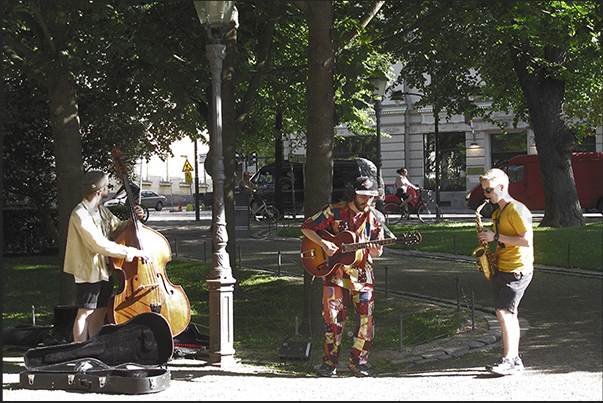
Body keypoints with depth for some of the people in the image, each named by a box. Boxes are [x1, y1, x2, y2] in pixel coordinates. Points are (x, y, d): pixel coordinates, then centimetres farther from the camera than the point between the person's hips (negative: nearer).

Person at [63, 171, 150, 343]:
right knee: (85, 313, -4)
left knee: (100, 312, 11)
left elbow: (117, 229, 23)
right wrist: (131, 252, -25)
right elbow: (100, 245, -26)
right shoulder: (81, 215, -20)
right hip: (89, 271, -9)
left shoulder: (102, 211, 10)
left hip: (104, 269, 9)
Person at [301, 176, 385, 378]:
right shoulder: (334, 211, -4)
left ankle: (358, 362, 12)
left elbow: (377, 249, 9)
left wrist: (376, 251, -16)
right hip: (335, 271, -2)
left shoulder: (375, 218, 4)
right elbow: (306, 227, -1)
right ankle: (330, 362, 8)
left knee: (365, 318, -1)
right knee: (333, 317, -3)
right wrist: (324, 244, -14)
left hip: (362, 274, 3)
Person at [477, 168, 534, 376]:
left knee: (504, 312, -14)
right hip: (502, 269, 10)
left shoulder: (517, 210, -14)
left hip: (517, 270, -10)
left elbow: (526, 241, -22)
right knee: (508, 314, 11)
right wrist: (494, 255, 8)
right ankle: (514, 359, 17)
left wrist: (495, 237, -20)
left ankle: (508, 361, -10)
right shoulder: (498, 213, 16)